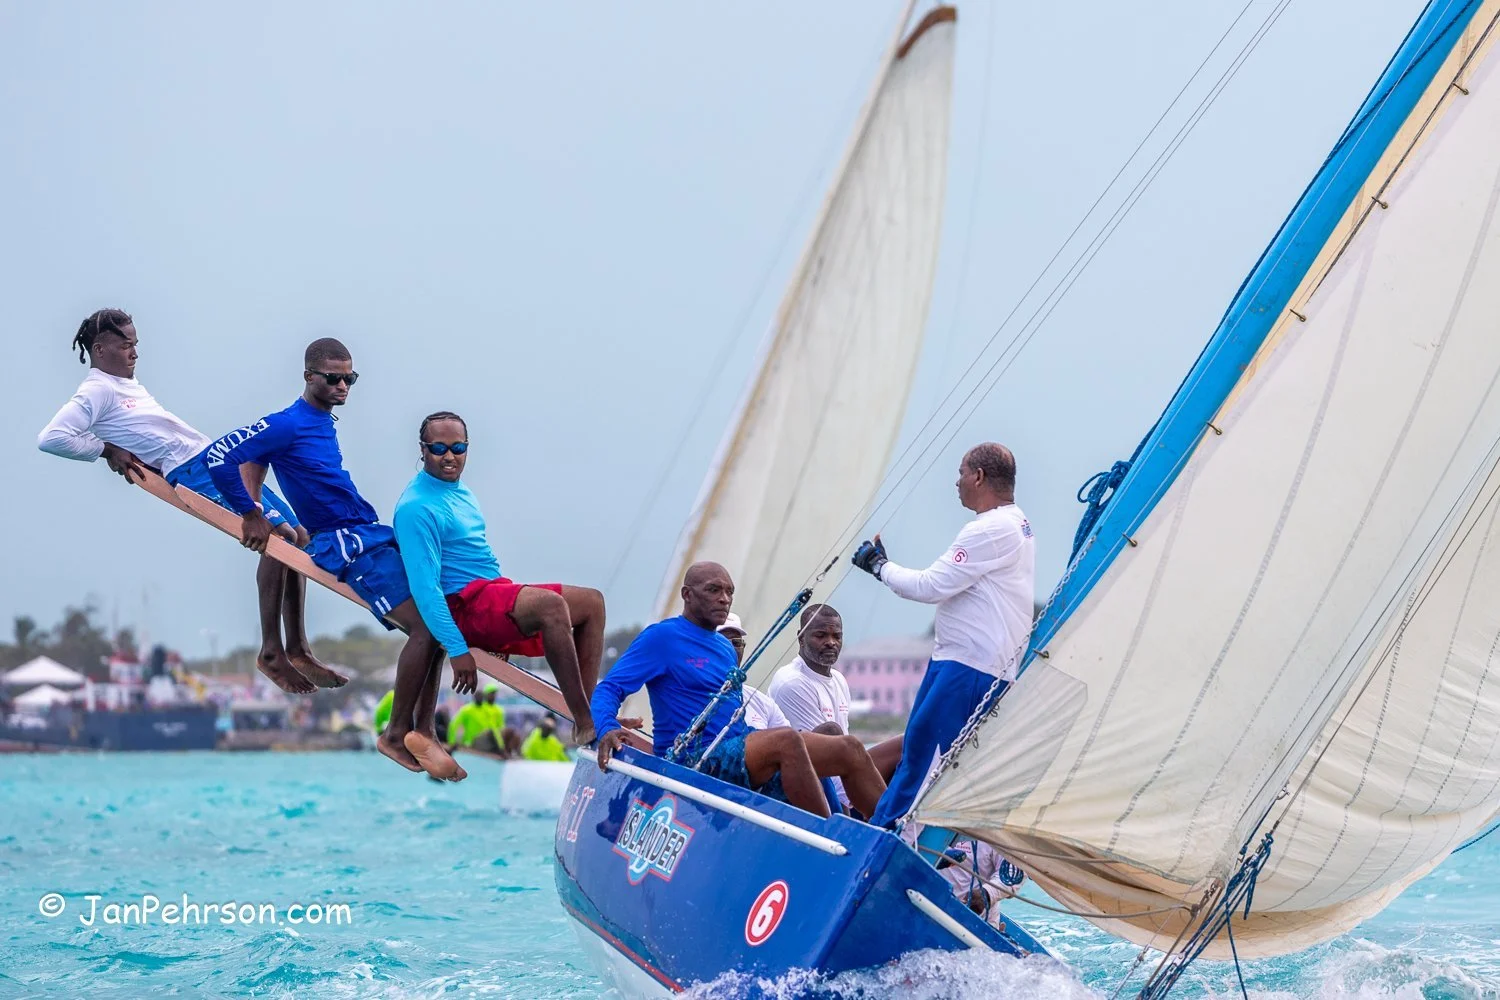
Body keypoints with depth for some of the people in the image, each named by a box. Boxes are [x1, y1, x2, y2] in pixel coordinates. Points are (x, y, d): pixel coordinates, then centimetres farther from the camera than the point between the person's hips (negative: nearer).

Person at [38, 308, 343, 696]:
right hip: (192, 471, -10)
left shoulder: (128, 384, 21)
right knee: (279, 534, -21)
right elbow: (51, 438, -20)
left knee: (297, 536, 5)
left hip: (215, 458, 10)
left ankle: (298, 650, 6)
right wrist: (108, 449, -13)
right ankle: (271, 653, -16)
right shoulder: (97, 391, -7)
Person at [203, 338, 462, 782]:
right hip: (346, 544, -9)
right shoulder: (287, 425, -9)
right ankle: (398, 734, -5)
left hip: (371, 532, 9)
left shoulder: (323, 423, 17)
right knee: (427, 627, -18)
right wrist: (250, 516, -9)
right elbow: (219, 456, -14)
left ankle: (424, 731, 10)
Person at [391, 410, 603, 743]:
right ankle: (586, 724, -30)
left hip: (495, 594, 10)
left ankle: (589, 716, -6)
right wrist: (457, 649, -24)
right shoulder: (417, 507, -15)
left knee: (592, 602, 6)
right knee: (550, 604, -32)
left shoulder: (458, 489, 16)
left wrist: (504, 627, 24)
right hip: (465, 606, -10)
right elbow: (424, 587, -21)